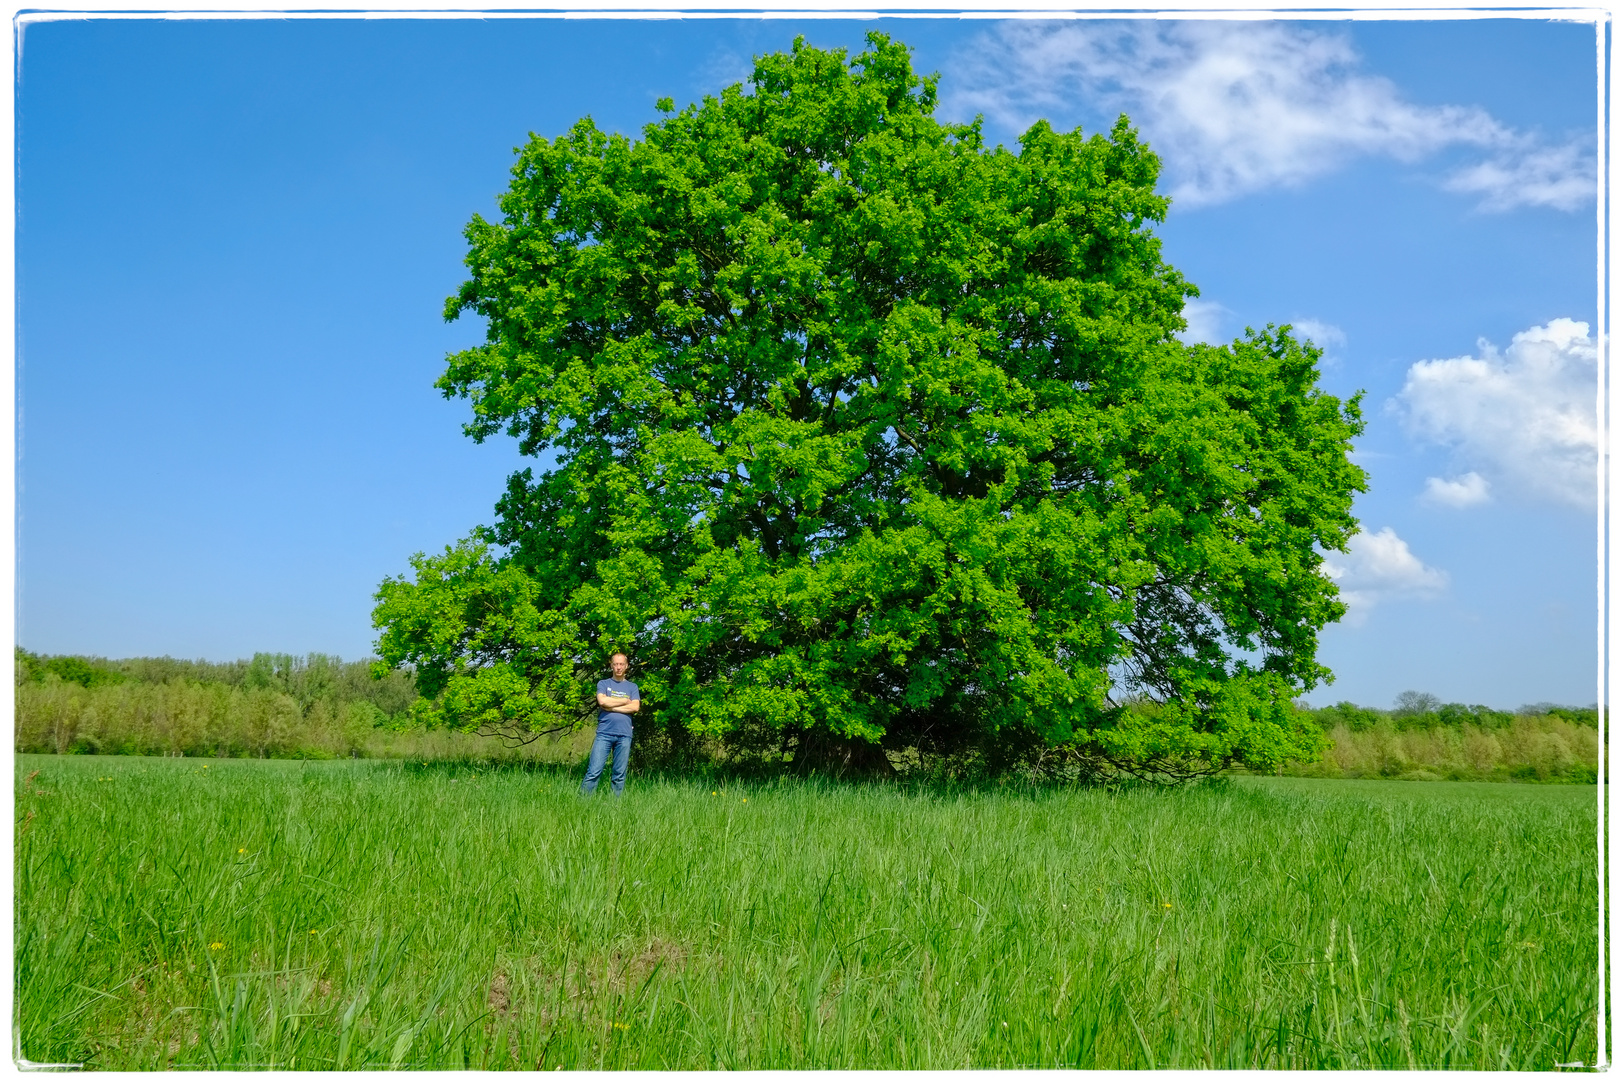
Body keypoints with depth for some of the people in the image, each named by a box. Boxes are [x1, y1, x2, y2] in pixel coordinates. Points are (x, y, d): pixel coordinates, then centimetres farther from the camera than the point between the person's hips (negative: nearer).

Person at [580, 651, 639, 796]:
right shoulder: (603, 684, 12)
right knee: (594, 771, -8)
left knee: (620, 775, 2)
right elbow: (602, 701, -8)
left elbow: (635, 707, -1)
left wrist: (610, 707, -4)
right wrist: (625, 701, 0)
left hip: (624, 735, 2)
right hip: (604, 733, -2)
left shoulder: (632, 687, 15)